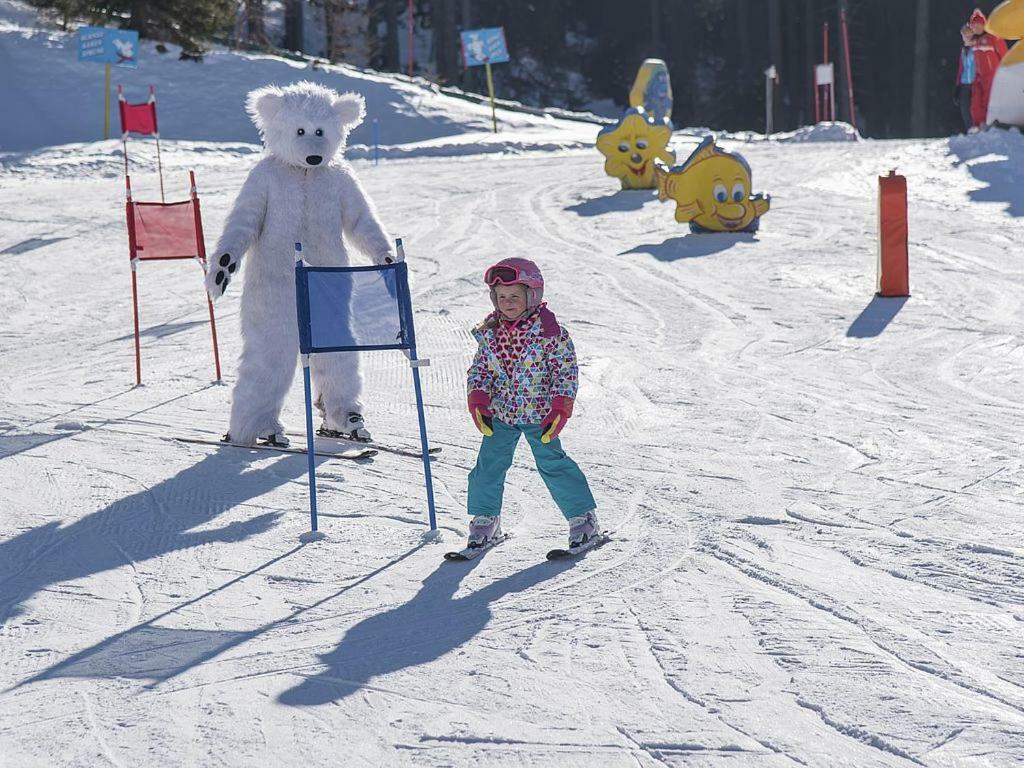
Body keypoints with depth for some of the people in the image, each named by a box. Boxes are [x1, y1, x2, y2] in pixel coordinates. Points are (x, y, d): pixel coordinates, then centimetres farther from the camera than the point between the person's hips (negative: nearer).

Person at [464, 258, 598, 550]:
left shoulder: (549, 332, -13)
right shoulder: (489, 332, 0)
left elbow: (566, 372, -11)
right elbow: (480, 369, 8)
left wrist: (560, 408, -17)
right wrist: (478, 399, -7)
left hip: (539, 414, -4)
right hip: (499, 413, 4)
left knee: (552, 463, -3)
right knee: (490, 463, 3)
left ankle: (583, 517, 9)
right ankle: (485, 519, 18)